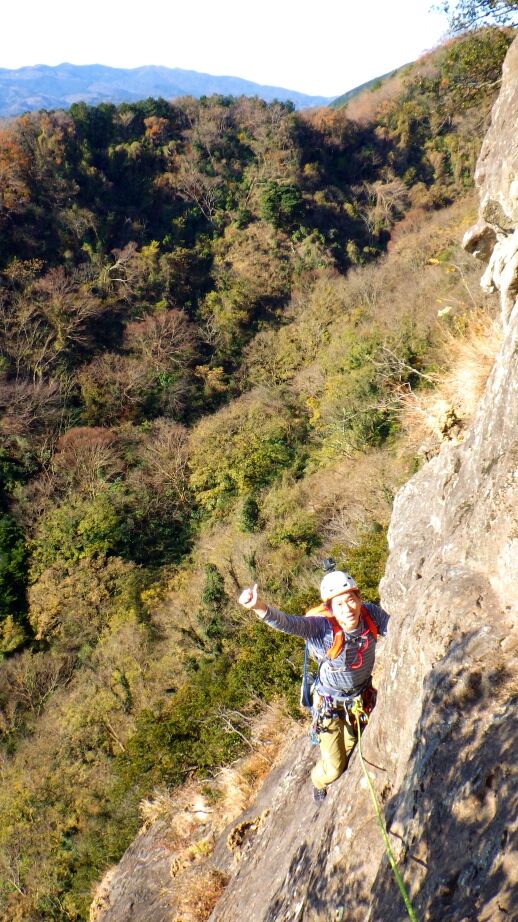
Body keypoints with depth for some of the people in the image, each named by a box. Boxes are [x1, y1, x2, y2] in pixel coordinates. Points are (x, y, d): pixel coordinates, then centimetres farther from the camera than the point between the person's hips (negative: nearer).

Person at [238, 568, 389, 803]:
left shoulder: (371, 614, -25)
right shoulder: (322, 626, -37)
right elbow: (288, 623, -53)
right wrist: (260, 607, -73)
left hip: (363, 696, 4)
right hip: (331, 704, -3)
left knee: (354, 747, 28)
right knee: (333, 769, 10)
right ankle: (319, 781, 49)